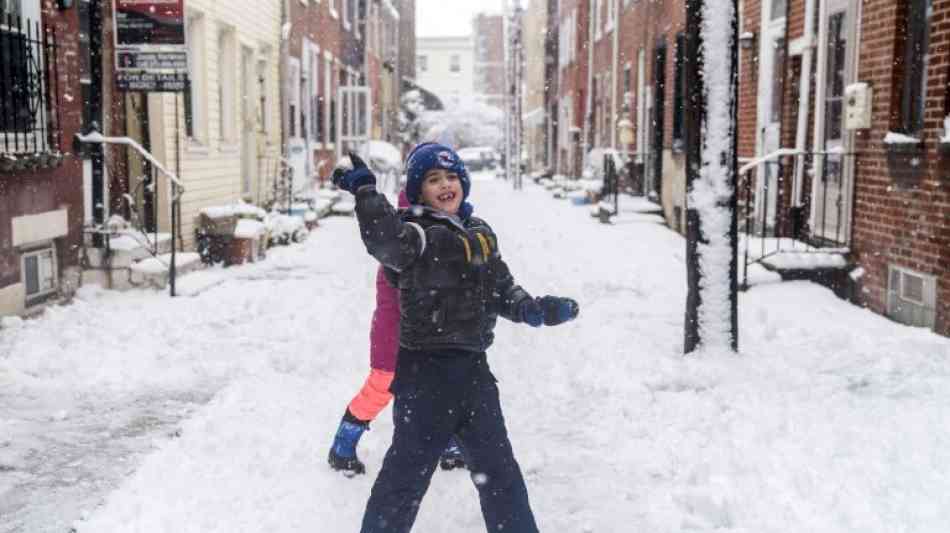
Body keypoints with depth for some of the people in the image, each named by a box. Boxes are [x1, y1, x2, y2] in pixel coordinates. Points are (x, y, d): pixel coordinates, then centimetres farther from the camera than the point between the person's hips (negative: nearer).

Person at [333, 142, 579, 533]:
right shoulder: (415, 233, -13)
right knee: (408, 471, 1)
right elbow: (386, 242, -36)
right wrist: (366, 190, -42)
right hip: (426, 371, -7)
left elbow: (501, 288, 17)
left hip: (472, 368, 7)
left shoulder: (480, 233, 11)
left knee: (498, 468, 20)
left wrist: (533, 309, 2)